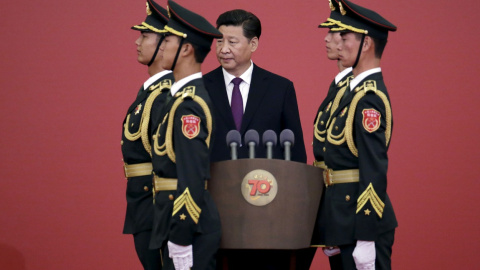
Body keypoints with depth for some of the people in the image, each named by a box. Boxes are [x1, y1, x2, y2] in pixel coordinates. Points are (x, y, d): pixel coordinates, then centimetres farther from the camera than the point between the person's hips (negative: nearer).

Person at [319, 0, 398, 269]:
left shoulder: (368, 98, -16)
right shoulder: (360, 91, 14)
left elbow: (374, 172, -21)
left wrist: (365, 240, -23)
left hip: (364, 225, -10)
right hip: (351, 219, 10)